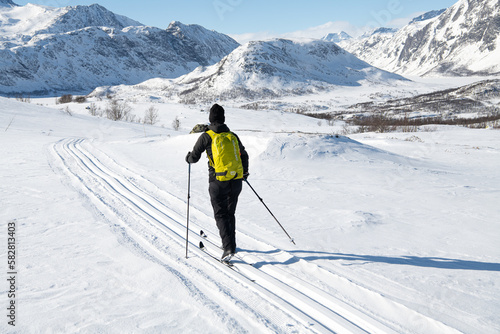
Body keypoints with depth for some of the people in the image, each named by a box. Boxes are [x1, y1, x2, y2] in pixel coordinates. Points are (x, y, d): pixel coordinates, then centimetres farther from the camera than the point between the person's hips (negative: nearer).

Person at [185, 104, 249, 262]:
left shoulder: (206, 136, -4)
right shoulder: (233, 136, 11)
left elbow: (194, 157, -1)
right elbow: (244, 155, 23)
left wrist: (188, 157, 24)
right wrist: (245, 172, 40)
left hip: (218, 182, -5)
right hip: (236, 182, 5)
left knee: (221, 215, 2)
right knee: (230, 213, 19)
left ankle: (228, 247, -11)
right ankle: (230, 244, 29)